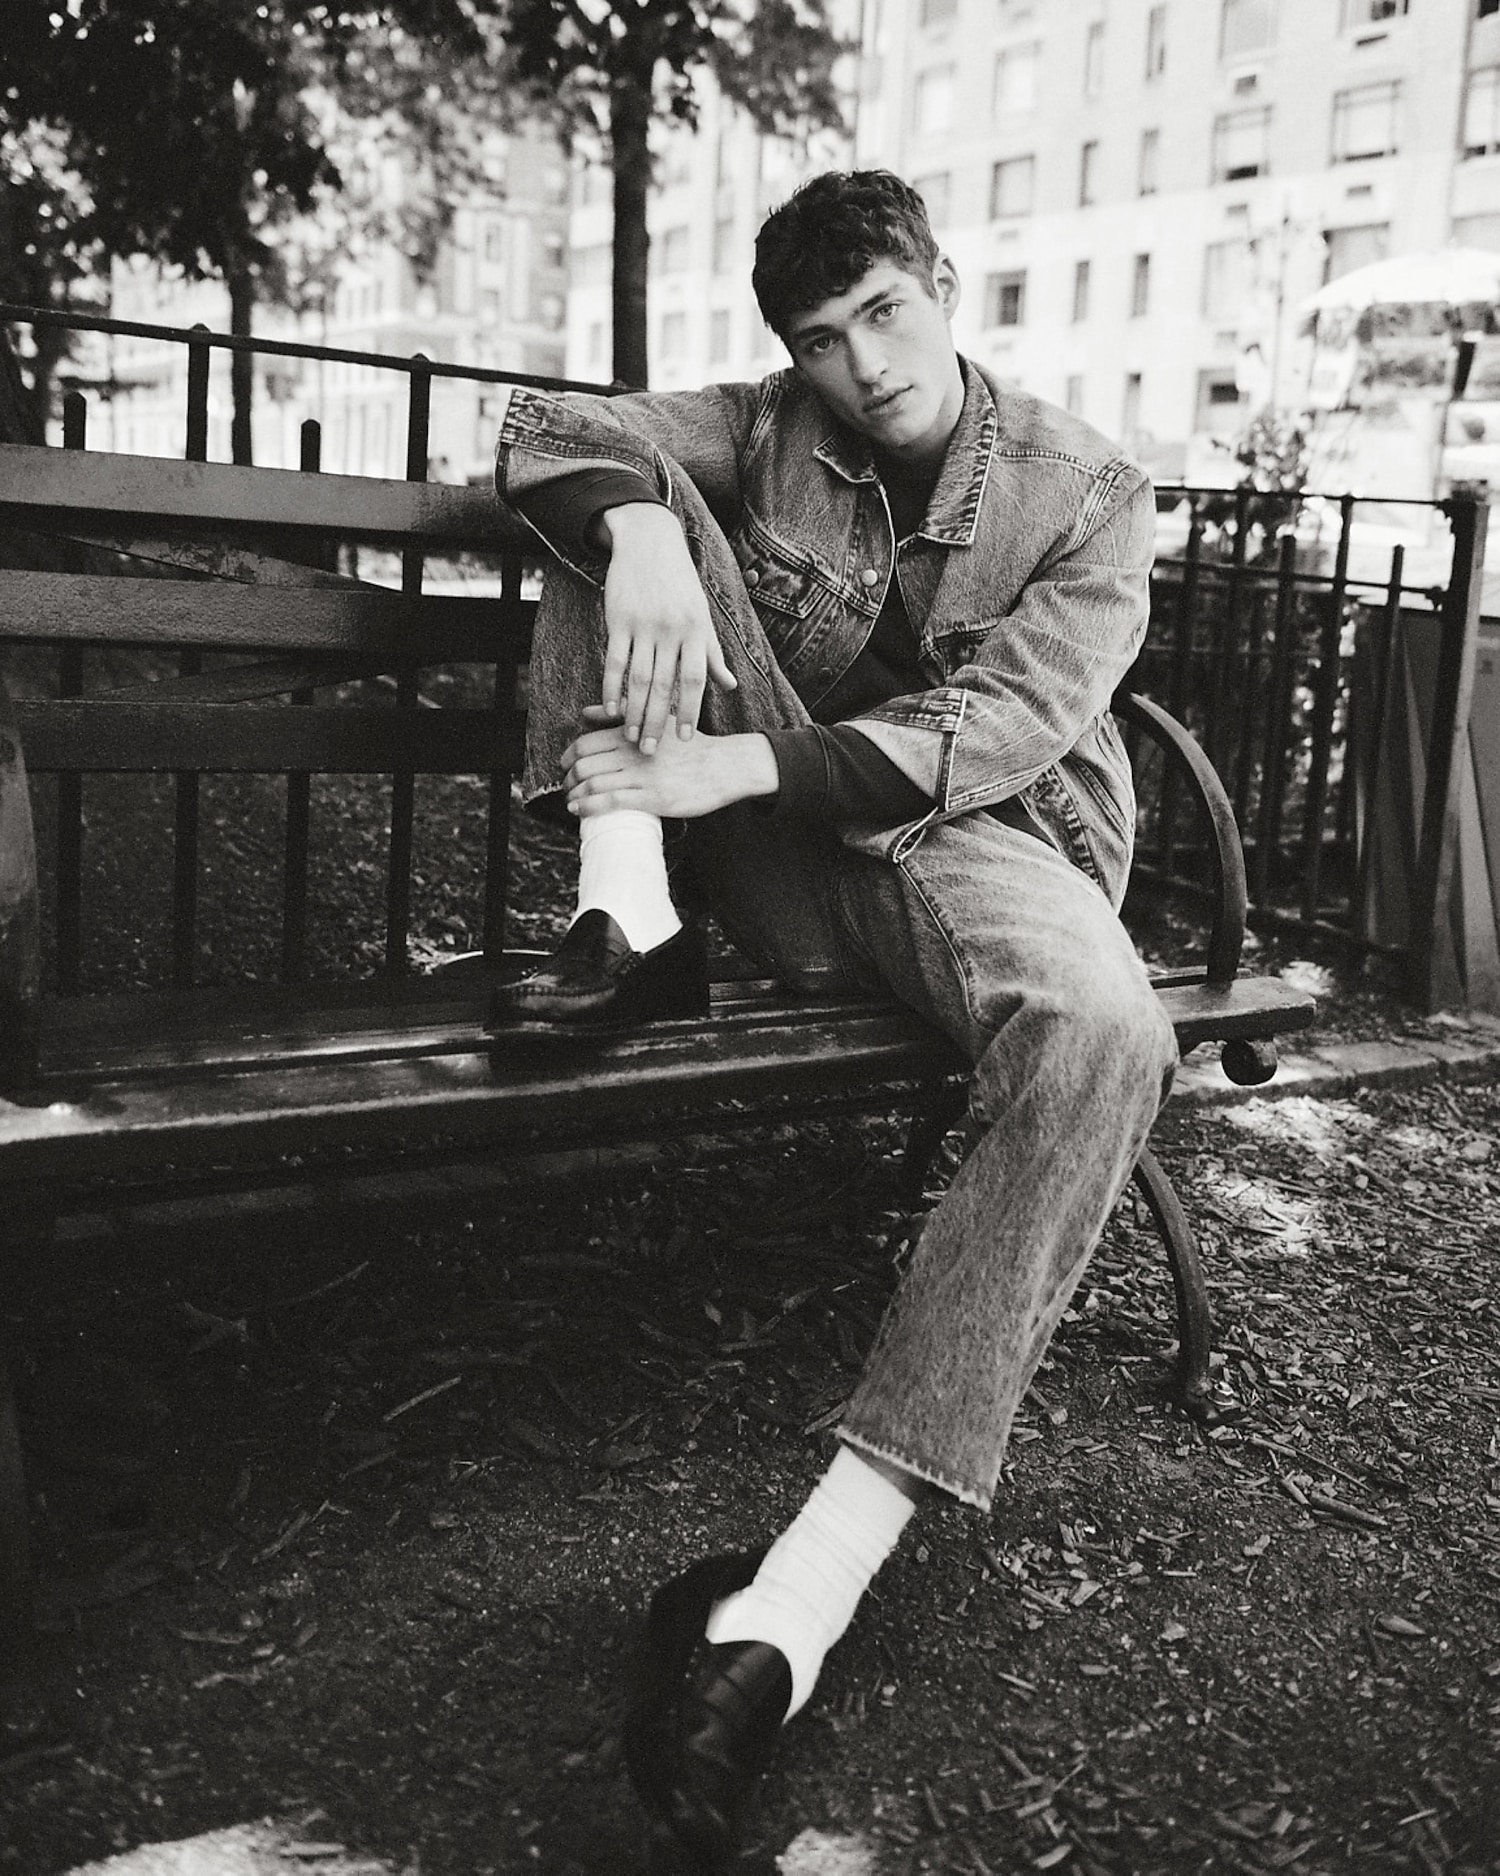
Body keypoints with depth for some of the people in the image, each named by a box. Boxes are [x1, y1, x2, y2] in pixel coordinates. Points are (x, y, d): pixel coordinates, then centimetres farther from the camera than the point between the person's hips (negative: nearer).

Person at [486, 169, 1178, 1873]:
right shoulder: (768, 432, 7)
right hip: (780, 856, 2)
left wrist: (743, 762, -27)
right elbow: (546, 431, -3)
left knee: (1102, 1035, -39)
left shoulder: (1090, 496, -1)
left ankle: (798, 1599, -44)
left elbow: (999, 724, -15)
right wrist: (640, 534, -27)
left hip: (980, 844, -2)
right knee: (627, 498, -8)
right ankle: (632, 924, -21)